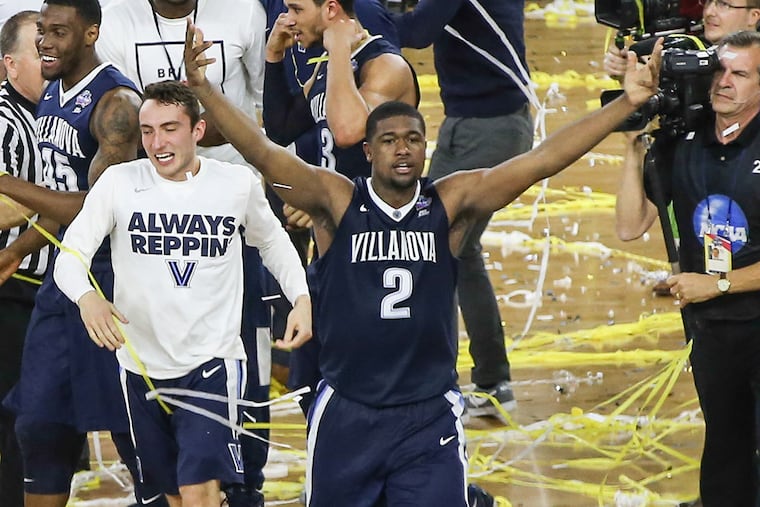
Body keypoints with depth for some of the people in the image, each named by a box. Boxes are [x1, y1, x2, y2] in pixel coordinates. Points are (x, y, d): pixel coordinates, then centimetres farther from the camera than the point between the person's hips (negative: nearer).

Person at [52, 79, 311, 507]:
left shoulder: (239, 183, -3)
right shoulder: (119, 182, -5)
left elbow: (272, 241, 17)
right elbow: (70, 255, -8)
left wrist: (301, 298, 1)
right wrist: (86, 297, -30)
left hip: (212, 362, -2)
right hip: (142, 365, 2)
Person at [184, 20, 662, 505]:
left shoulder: (451, 203, -3)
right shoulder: (336, 201, -7)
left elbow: (542, 160, -9)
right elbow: (263, 153, -18)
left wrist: (626, 103, -18)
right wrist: (202, 87, -32)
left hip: (430, 416, 0)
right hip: (347, 414, 0)